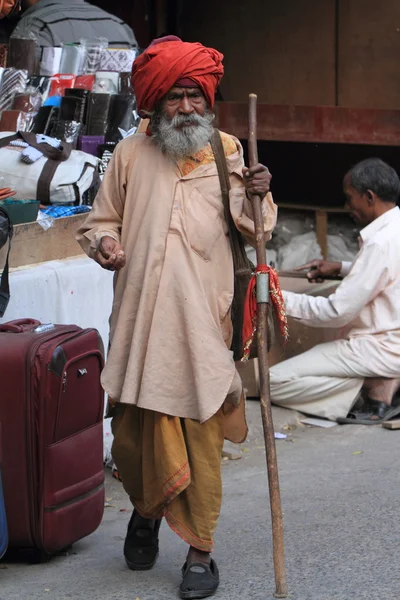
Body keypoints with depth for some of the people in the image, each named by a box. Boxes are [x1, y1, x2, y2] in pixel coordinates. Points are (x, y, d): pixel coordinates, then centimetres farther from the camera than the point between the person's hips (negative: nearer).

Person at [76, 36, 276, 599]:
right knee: (131, 436, 6)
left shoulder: (228, 153, 6)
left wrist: (257, 197, -15)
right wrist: (104, 243, -8)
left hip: (200, 324, -1)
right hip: (139, 321, 1)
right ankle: (146, 511, 36)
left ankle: (200, 552, 10)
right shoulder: (131, 155, 6)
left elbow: (254, 231, 6)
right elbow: (100, 221, 14)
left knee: (200, 441, -2)